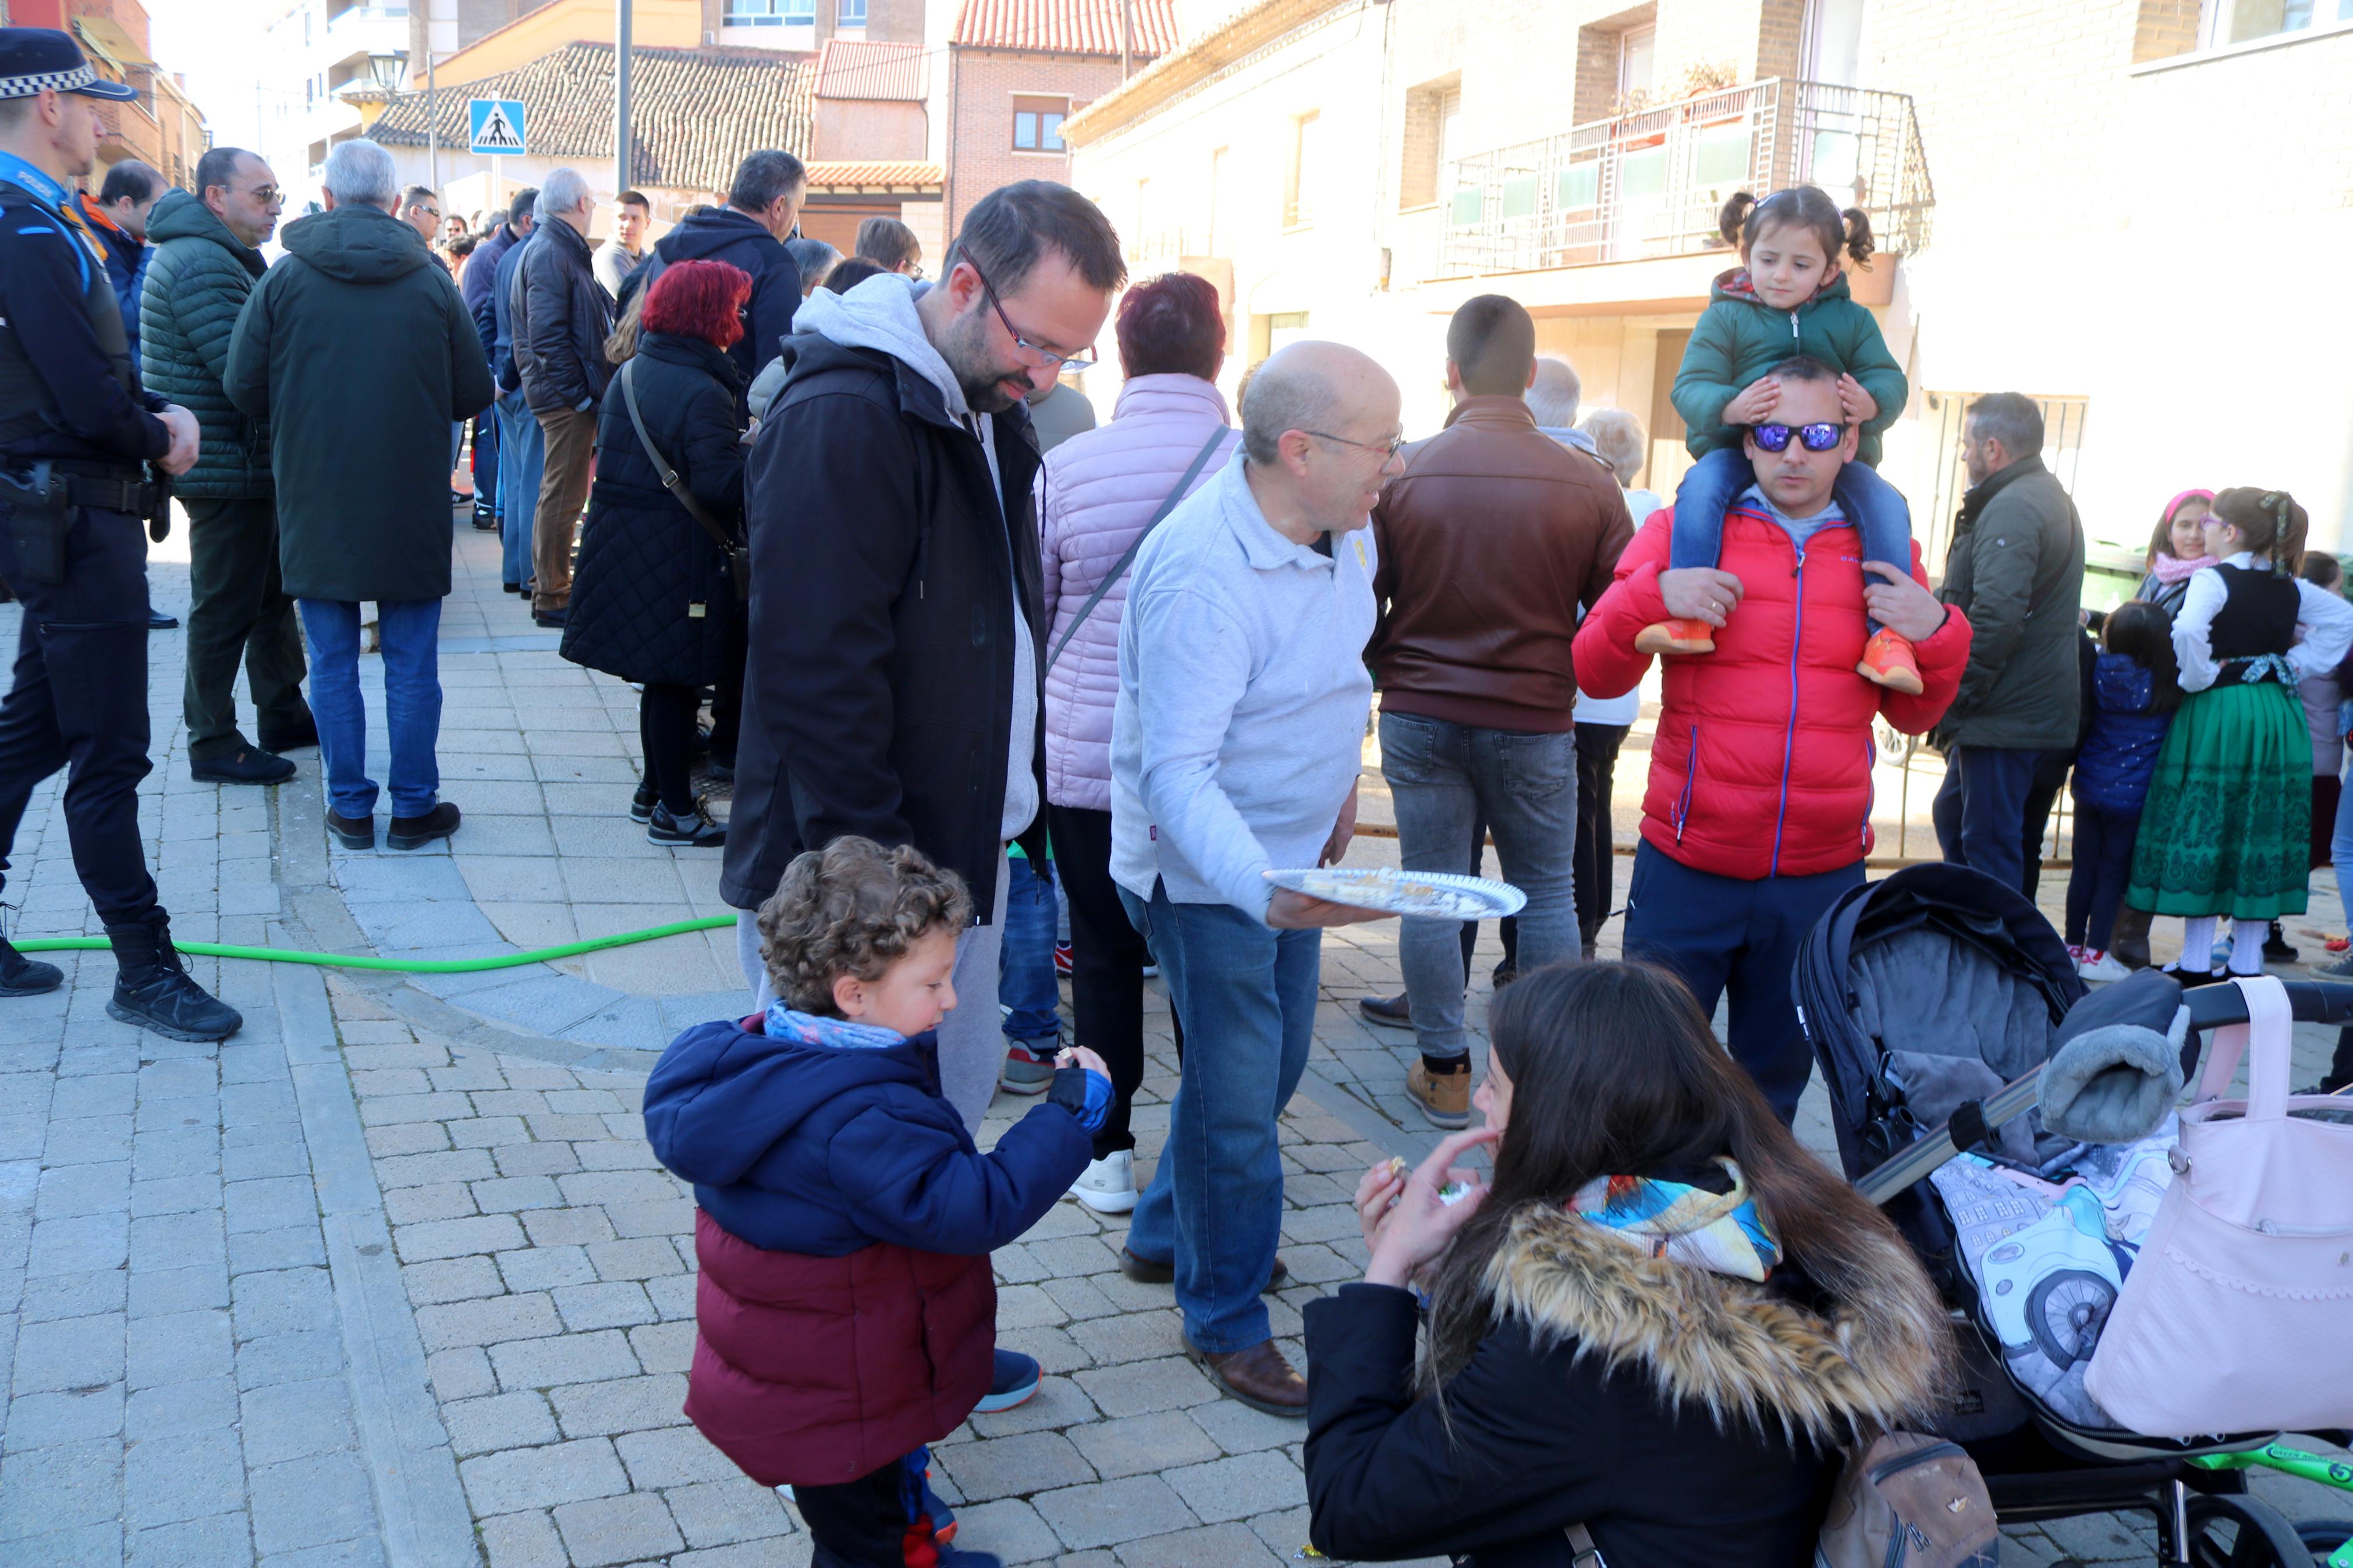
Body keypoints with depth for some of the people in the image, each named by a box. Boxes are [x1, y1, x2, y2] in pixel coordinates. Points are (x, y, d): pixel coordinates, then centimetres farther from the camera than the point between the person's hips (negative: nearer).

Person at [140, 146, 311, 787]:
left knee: (271, 592, 19)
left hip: (250, 465, 11)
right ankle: (213, 745, 9)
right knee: (225, 607, -1)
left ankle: (283, 715, 31)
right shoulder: (202, 264, -20)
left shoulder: (225, 258, 15)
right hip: (227, 466, -11)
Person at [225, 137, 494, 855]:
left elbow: (243, 386, -3)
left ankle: (350, 808, 15)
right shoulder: (431, 282, -5)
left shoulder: (284, 278, -5)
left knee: (332, 663, 10)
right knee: (412, 665, 8)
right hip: (412, 506, 0)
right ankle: (414, 807, 14)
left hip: (316, 501, 0)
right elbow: (474, 394, 0)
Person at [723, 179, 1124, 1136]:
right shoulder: (839, 420, -19)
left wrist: (1023, 808, 12)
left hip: (967, 856, 9)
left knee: (950, 1129, 17)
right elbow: (815, 676, -22)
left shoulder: (990, 413, 11)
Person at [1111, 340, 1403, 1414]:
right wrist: (1266, 891, -47)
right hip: (1209, 872, -8)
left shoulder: (1346, 531, -3)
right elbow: (1177, 772, -33)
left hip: (1293, 860, 9)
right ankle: (1226, 1322, 20)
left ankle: (1164, 1234, 41)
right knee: (1236, 1095, 0)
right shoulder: (1201, 573, -30)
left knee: (1274, 1065, 19)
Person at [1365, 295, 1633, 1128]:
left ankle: (1444, 1072, 17)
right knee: (1547, 894, 14)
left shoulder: (1401, 475, -7)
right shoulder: (1588, 482, -8)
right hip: (1536, 724, 0)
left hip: (1419, 717, 0)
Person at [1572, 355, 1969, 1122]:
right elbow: (1596, 674, -1)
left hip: (1823, 878, 2)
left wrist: (1936, 635, -6)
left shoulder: (1884, 554, 7)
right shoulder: (1682, 531, 1)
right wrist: (1653, 596, -18)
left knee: (1776, 1083, 16)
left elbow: (1913, 714, 13)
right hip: (1688, 870, -2)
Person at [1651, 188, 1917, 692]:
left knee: (1887, 506, -24)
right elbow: (1690, 386, -4)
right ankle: (1689, 616, -36)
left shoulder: (1852, 320, 12)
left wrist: (1872, 402, -23)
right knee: (1700, 487, -33)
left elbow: (1890, 378, 4)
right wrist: (1728, 406, -28)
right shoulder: (1725, 316, 6)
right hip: (1739, 452, -1)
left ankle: (1887, 634, -23)